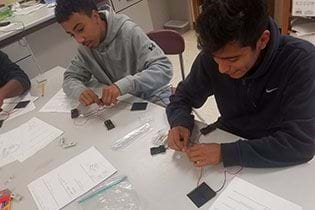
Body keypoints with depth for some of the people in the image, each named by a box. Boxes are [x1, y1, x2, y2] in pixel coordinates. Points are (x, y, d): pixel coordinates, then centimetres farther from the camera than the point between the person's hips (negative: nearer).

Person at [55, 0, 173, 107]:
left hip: (153, 101, -4)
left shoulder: (129, 32, -20)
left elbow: (164, 69, -26)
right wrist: (80, 91, -22)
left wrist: (122, 85, -40)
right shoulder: (85, 48, -1)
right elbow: (70, 79, 3)